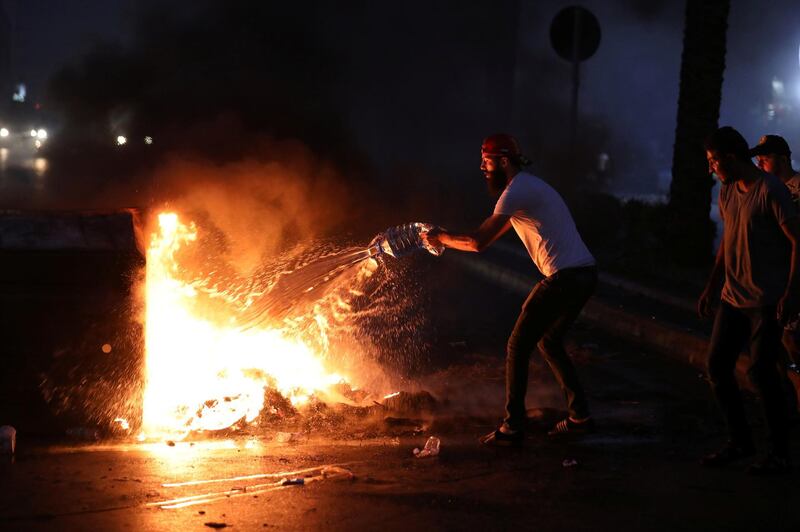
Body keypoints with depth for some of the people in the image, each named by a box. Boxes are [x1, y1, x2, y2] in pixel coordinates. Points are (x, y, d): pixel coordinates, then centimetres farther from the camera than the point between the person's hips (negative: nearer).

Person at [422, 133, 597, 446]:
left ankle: (512, 429, 0)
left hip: (564, 278, -10)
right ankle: (580, 416, 22)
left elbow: (479, 243, -15)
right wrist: (447, 239, 24)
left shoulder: (516, 191, -11)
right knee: (548, 342, 23)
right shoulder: (528, 186, 22)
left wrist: (442, 238, 0)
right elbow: (490, 231, 29)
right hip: (585, 276, 10)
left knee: (517, 347, -2)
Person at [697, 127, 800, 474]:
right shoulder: (727, 192, 11)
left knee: (761, 371, -8)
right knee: (717, 366, 6)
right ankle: (740, 442, 19)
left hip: (767, 301, -8)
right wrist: (711, 286, 19)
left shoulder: (770, 191, -13)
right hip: (733, 298, 8)